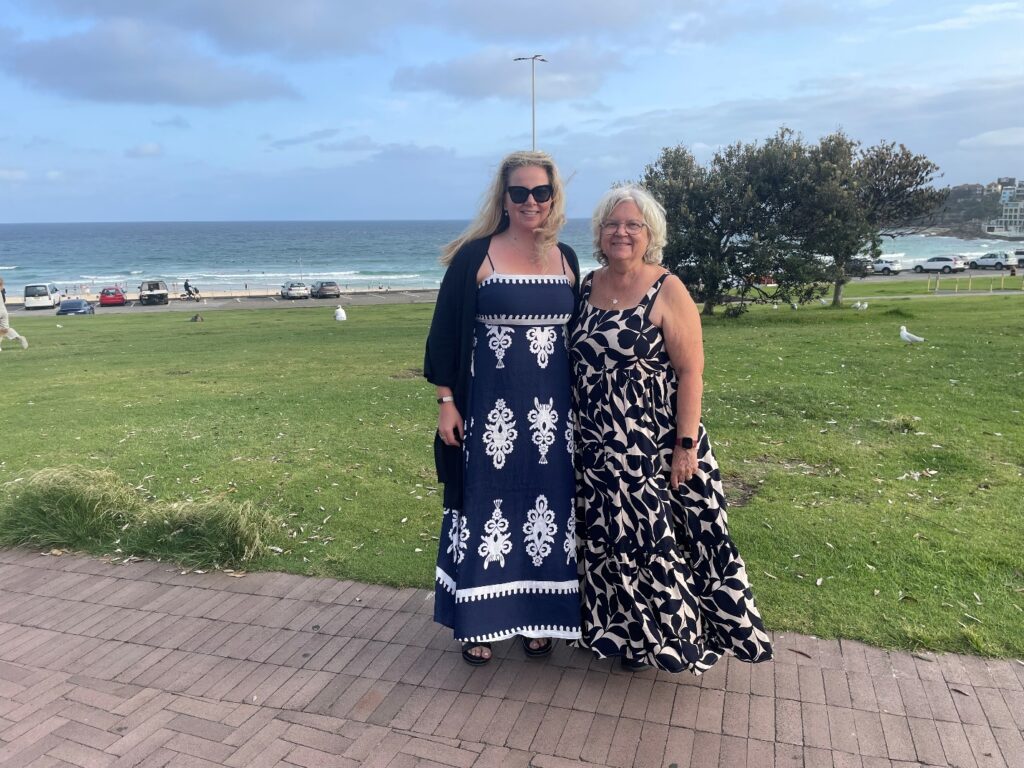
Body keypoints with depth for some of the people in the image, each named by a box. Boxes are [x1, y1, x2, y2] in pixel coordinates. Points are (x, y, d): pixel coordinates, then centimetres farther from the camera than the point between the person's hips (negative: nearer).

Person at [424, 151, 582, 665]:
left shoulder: (566, 259, 9)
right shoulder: (475, 256, -5)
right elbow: (446, 332, -4)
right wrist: (446, 402, -7)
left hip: (553, 408, 4)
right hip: (490, 406, -4)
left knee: (549, 504, 9)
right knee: (487, 502, 4)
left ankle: (538, 617, 27)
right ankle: (478, 621, 21)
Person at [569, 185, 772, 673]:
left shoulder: (668, 292, -10)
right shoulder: (587, 287, 6)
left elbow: (691, 372, -12)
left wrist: (686, 445, -16)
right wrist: (576, 431, 11)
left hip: (653, 449, -5)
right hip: (598, 449, 5)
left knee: (657, 539, 4)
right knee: (609, 541, 14)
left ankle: (669, 633, 27)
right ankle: (626, 632, 35)